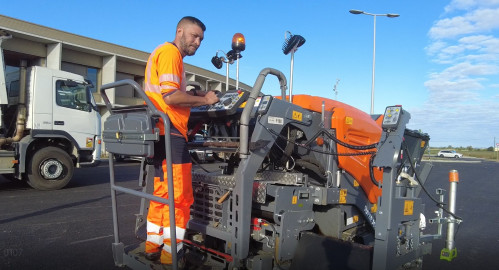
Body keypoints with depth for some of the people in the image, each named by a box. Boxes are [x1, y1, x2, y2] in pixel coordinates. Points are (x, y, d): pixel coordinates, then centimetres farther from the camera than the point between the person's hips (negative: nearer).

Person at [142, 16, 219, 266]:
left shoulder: (164, 53, 25)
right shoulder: (170, 51, -7)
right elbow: (171, 96, -18)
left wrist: (196, 95, 12)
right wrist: (203, 100, -8)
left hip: (161, 133, 11)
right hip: (170, 133, -11)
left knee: (163, 193, 17)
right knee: (179, 196, -4)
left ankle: (153, 247, 26)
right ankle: (171, 254, 4)